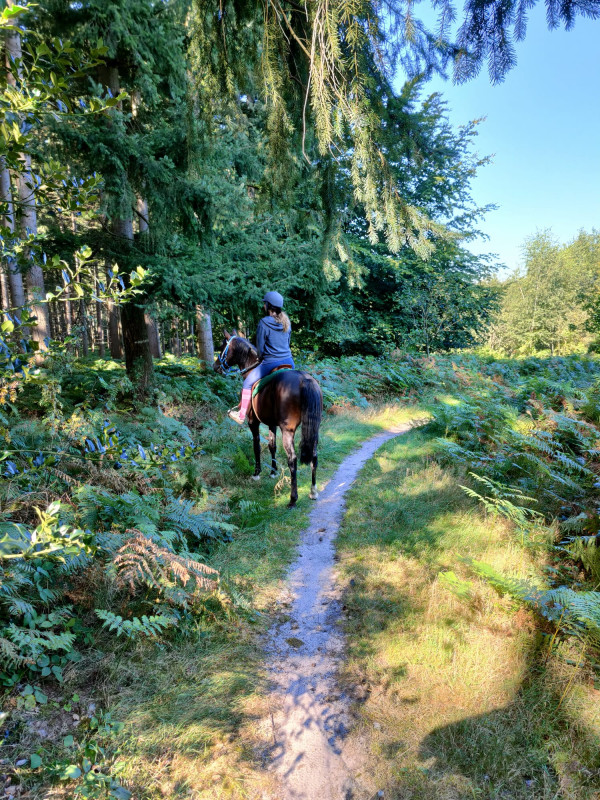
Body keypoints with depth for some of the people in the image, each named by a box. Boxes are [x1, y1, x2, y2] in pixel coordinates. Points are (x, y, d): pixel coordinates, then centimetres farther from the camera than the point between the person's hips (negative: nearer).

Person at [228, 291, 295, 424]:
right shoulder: (287, 322, 8)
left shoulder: (264, 323, -11)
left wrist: (262, 358, 15)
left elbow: (260, 348, -5)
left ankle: (241, 415, 17)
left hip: (271, 363, -5)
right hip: (289, 362, 6)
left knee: (248, 383, 12)